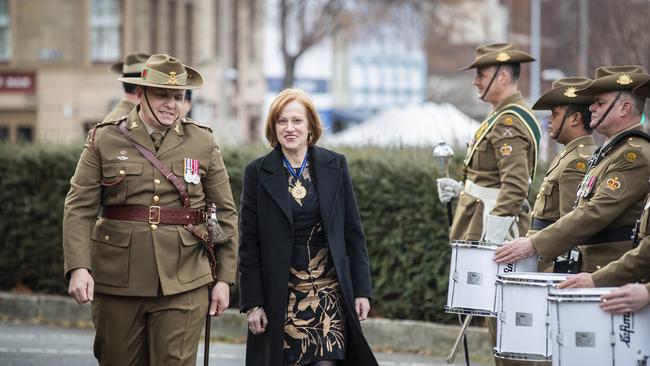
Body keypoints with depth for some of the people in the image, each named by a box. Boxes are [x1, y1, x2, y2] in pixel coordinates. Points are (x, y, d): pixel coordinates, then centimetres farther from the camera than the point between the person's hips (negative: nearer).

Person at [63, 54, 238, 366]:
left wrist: (224, 279, 5)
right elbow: (79, 207, -1)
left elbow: (225, 213, 10)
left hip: (182, 285, 0)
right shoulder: (104, 140, 3)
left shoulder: (203, 143, 7)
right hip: (117, 281, 0)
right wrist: (78, 267, -14)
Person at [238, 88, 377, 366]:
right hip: (280, 295, 0)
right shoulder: (258, 173, 1)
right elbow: (248, 243, 1)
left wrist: (361, 291, 2)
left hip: (329, 290, 0)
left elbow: (353, 233, 7)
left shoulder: (335, 166, 5)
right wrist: (252, 302, -4)